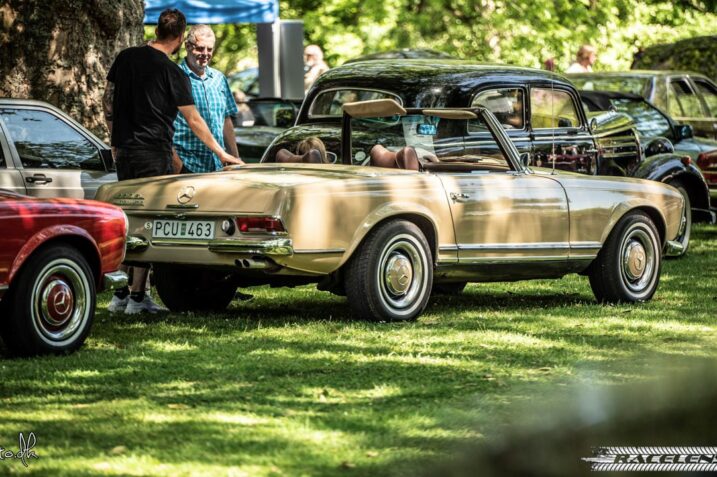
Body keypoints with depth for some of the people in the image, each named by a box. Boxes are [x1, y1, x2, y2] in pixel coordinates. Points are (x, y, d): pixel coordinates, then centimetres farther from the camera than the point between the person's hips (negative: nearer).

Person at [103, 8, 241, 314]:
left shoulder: (125, 58, 6)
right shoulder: (171, 72, -10)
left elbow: (107, 101, 13)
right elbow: (194, 120, -4)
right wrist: (221, 153, 5)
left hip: (125, 150, 6)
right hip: (153, 155, -6)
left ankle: (120, 294, 14)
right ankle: (137, 297, -5)